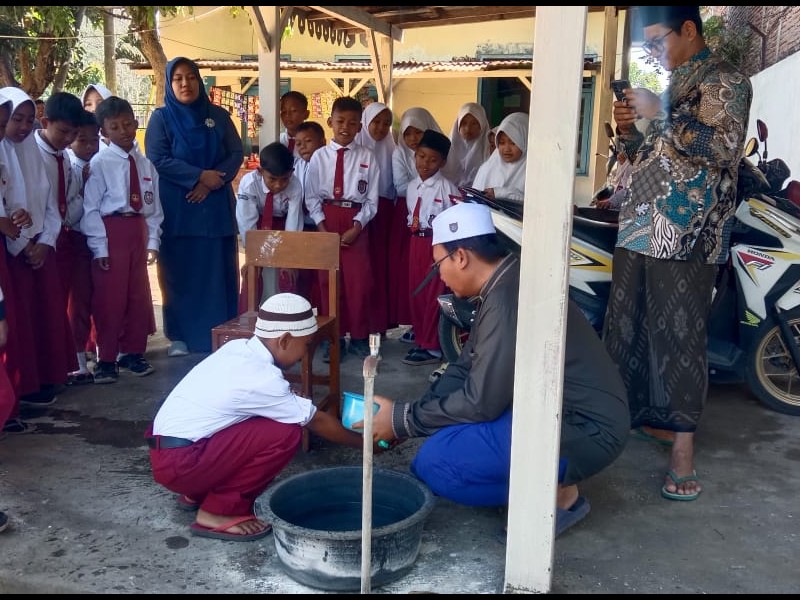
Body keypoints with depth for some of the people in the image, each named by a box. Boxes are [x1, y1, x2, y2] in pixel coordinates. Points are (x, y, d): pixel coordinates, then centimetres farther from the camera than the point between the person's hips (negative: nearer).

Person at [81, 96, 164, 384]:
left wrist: (152, 241, 1)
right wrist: (100, 247, -14)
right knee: (109, 298, 0)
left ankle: (132, 352, 27)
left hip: (138, 231, 5)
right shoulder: (99, 162, -6)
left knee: (139, 295, 12)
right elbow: (91, 208, -9)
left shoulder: (145, 163, 8)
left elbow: (154, 206, 9)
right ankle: (106, 359, 13)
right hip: (110, 231, -5)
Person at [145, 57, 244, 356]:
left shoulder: (219, 115, 9)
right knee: (179, 271, 1)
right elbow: (157, 159, -9)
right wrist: (200, 175, -14)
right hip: (176, 207, -2)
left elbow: (236, 154, 3)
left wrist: (213, 182, -13)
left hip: (216, 205, 2)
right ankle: (180, 336, 9)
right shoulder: (161, 118, 2)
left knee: (218, 270, 4)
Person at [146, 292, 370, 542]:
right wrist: (363, 442, 7)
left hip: (167, 449, 9)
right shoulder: (261, 379, -20)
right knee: (285, 433, -15)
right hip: (179, 463, -9)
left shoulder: (238, 347, 3)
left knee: (273, 419, 13)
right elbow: (316, 421, -7)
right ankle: (217, 512, -4)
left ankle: (197, 493, 19)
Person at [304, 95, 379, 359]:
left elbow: (372, 200, -2)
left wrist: (355, 227, -12)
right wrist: (322, 227, -8)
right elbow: (311, 196, 2)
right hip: (326, 220, 1)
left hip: (356, 221, -1)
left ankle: (359, 337, 16)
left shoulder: (367, 157, -1)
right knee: (329, 281, 7)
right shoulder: (319, 156, 1)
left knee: (359, 281, 0)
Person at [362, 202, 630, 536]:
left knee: (435, 462, -19)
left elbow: (481, 402, -23)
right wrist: (404, 416, 3)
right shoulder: (503, 286, 7)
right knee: (442, 405, 15)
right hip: (557, 410, 10)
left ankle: (558, 494, -3)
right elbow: (465, 369, 12)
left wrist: (401, 420, -11)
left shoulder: (509, 299, -24)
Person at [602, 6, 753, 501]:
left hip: (687, 234, -8)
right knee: (624, 329, 13)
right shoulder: (670, 86, 22)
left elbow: (723, 148, -18)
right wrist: (629, 131, 4)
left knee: (679, 337, -6)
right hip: (640, 228, 8)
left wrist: (661, 115, -18)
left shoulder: (726, 80, -3)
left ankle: (683, 445, 2)